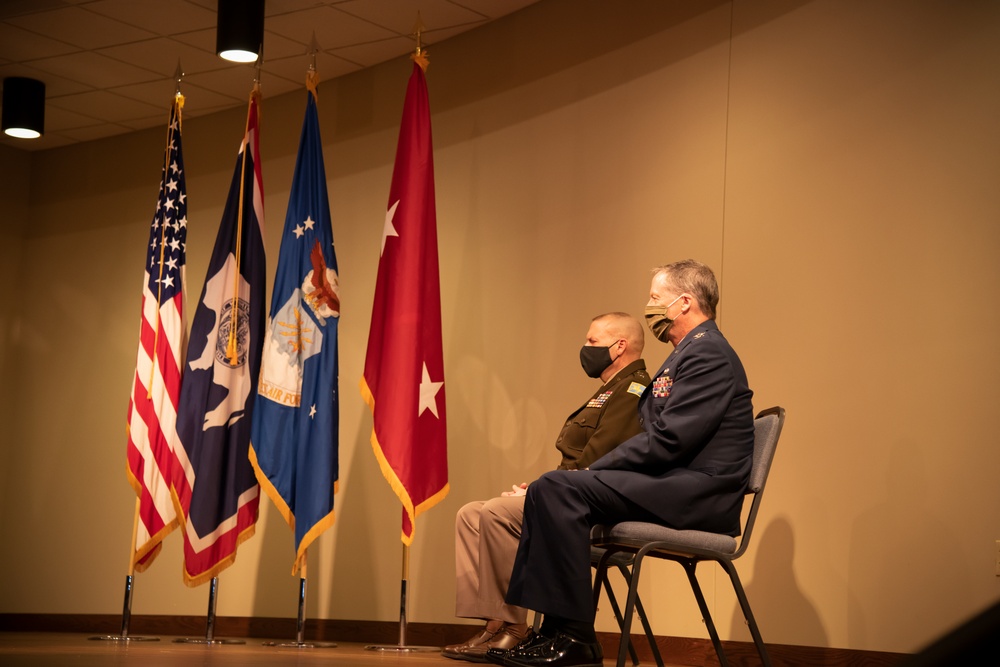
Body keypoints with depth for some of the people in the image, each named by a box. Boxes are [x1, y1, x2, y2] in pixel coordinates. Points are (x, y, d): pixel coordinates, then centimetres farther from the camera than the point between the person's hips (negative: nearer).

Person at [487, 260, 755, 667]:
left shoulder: (707, 354, -11)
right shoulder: (694, 352, 24)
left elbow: (668, 442, -20)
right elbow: (656, 434, 20)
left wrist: (594, 469, -12)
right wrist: (594, 471, 6)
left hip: (697, 493, -11)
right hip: (676, 485, 11)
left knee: (559, 489, -22)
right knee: (547, 491, 5)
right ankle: (551, 630, -1)